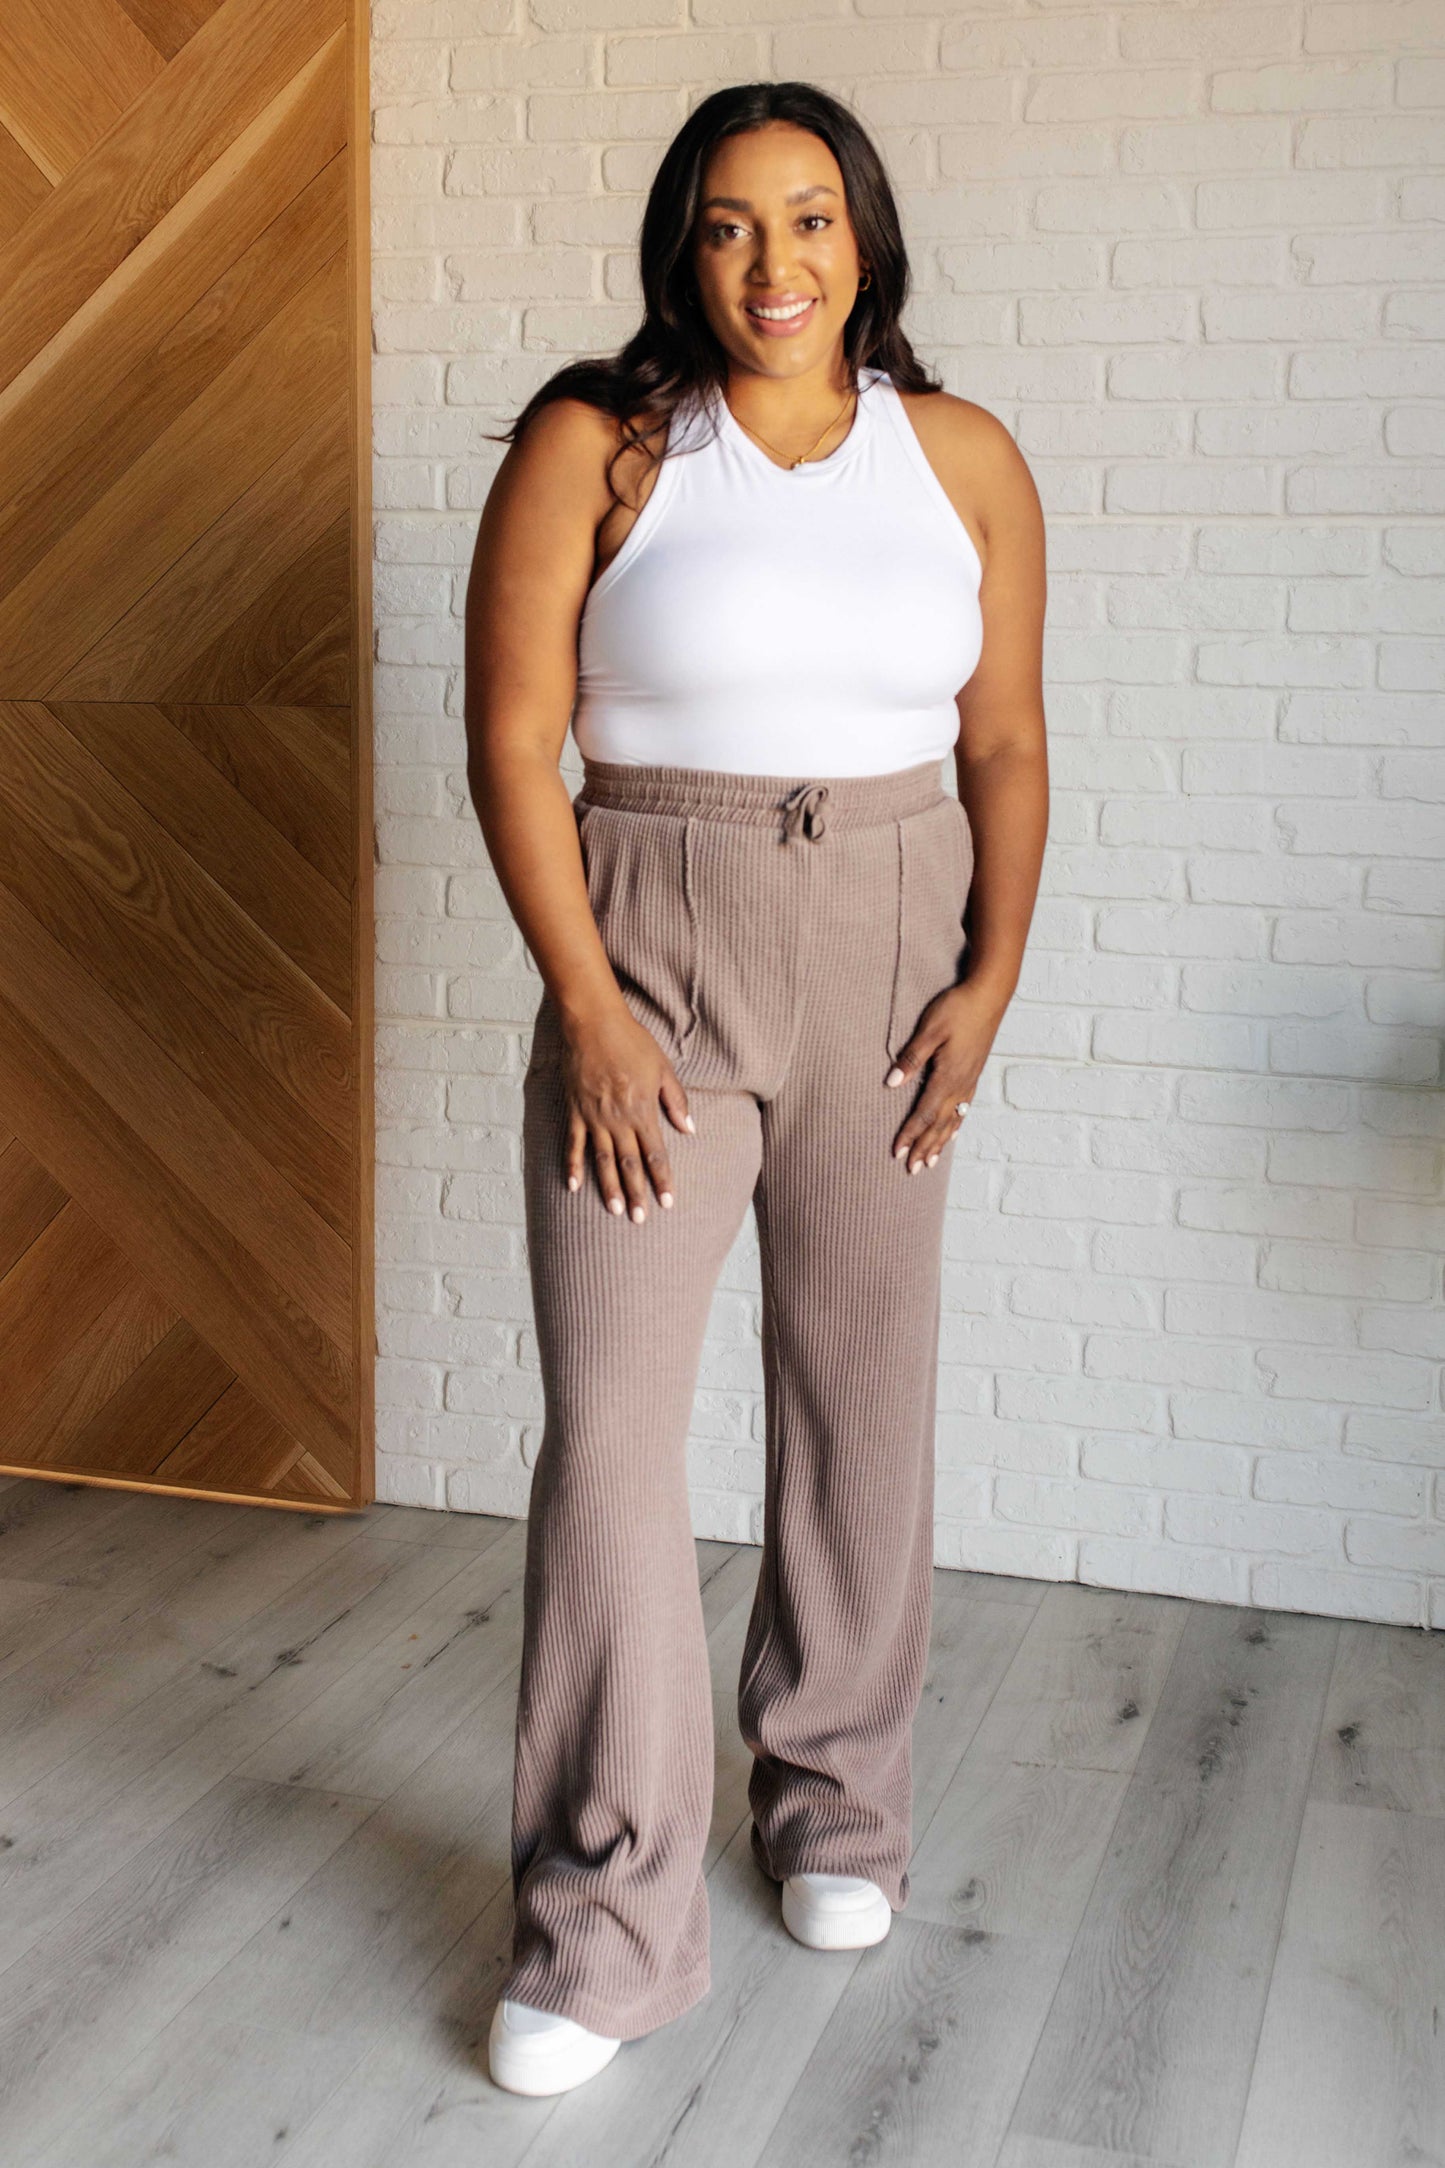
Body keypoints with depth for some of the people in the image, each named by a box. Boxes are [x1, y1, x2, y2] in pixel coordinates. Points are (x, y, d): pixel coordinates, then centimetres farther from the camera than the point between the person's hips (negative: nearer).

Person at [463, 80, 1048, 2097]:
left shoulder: (966, 459, 4)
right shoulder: (594, 445, -4)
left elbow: (1007, 746, 8)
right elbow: (513, 740, -6)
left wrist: (991, 978, -3)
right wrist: (588, 1006, -13)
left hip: (888, 960, 3)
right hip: (649, 960, -2)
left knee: (862, 1399, 10)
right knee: (610, 1424, -6)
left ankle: (837, 1805, 31)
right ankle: (607, 1919, 6)